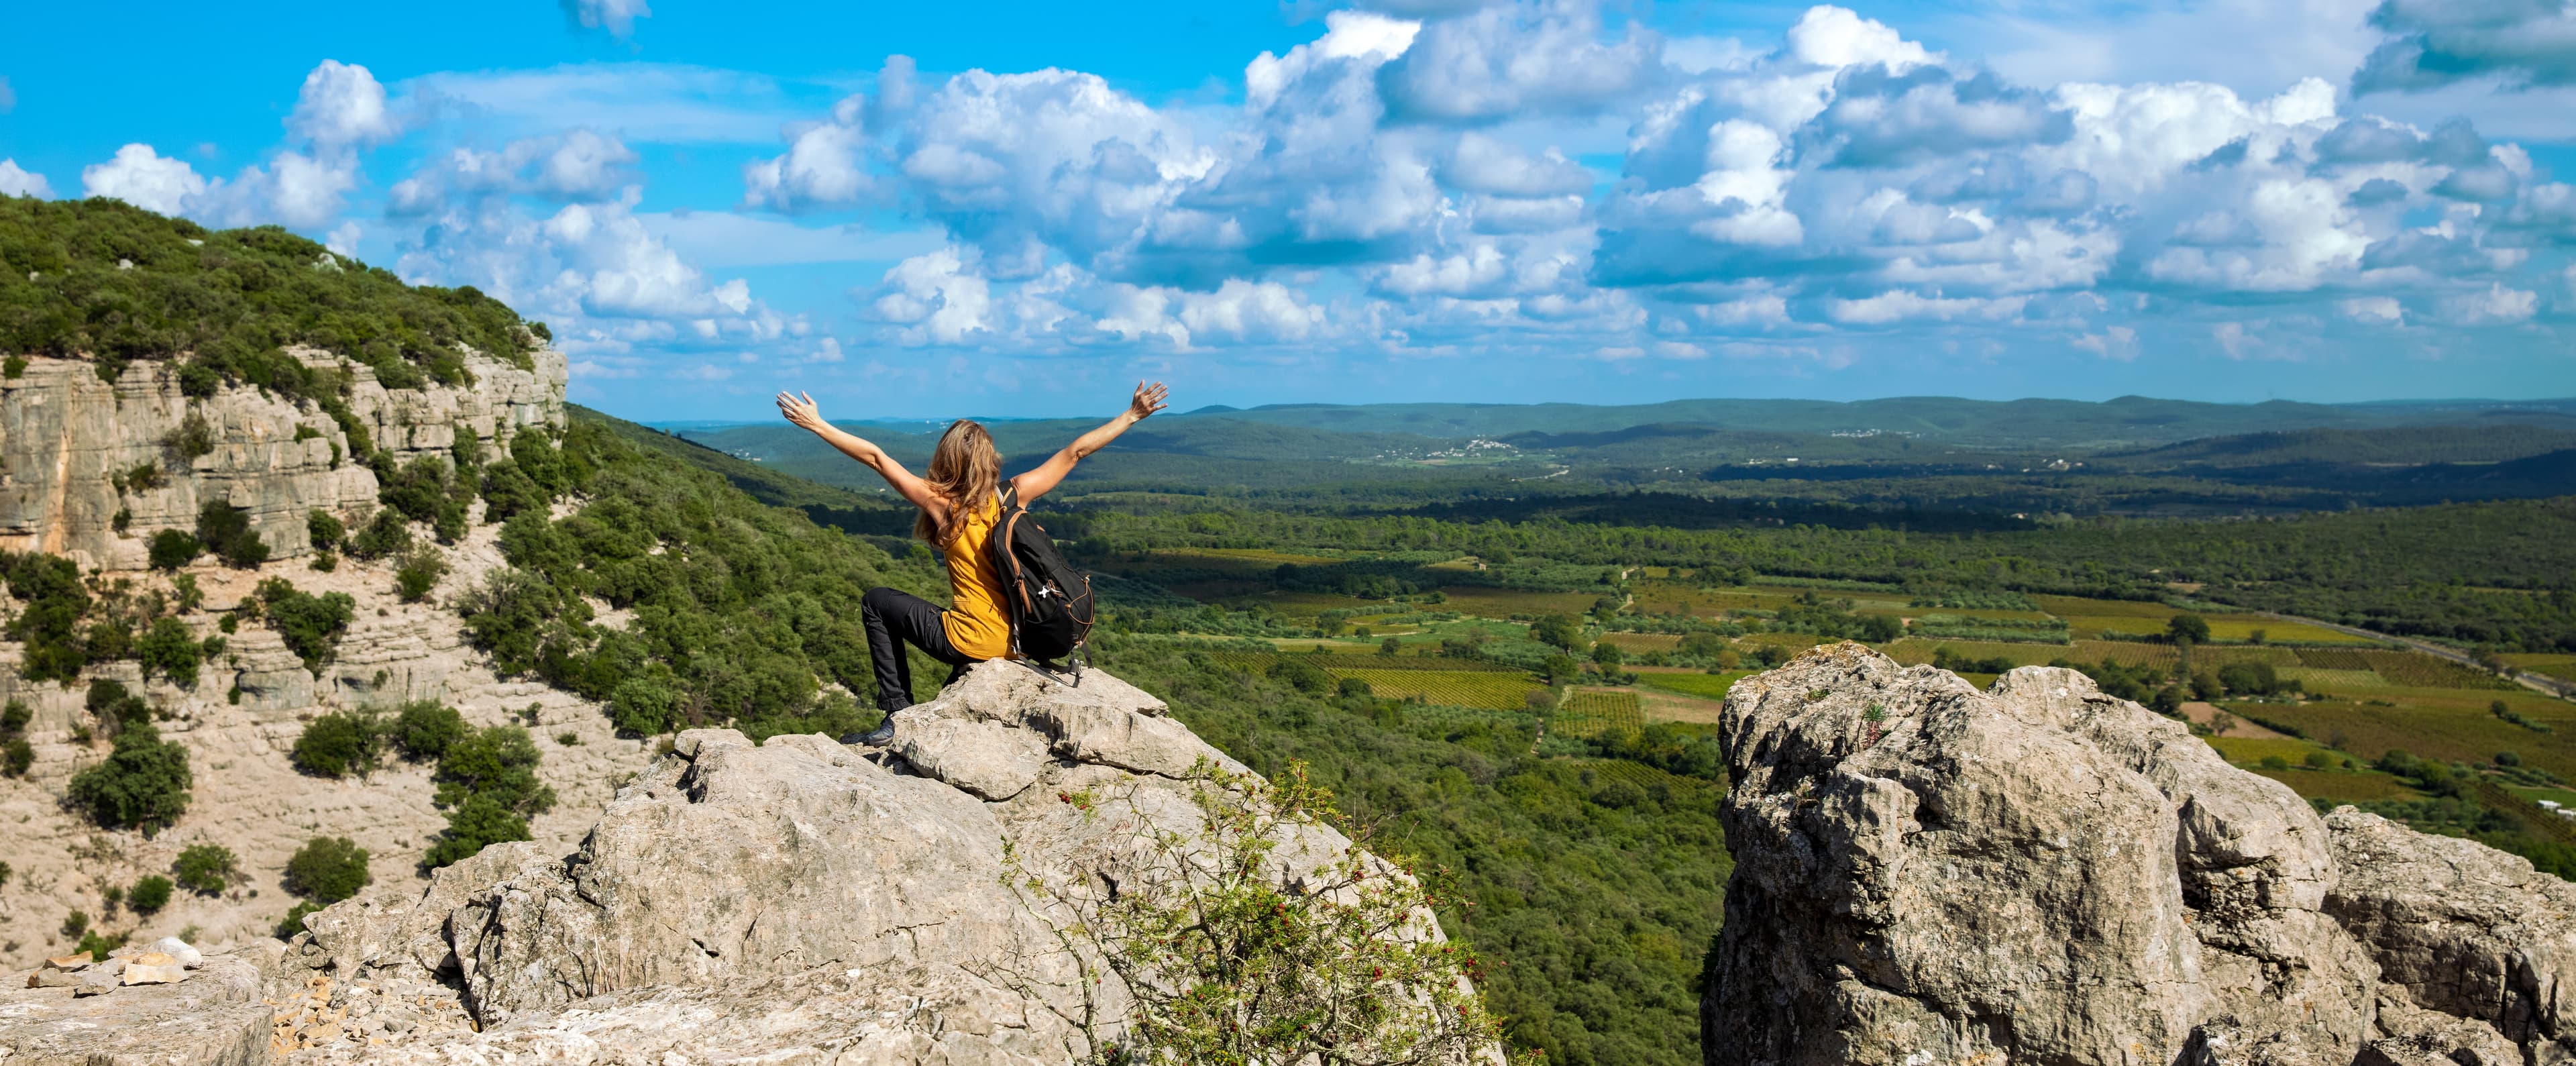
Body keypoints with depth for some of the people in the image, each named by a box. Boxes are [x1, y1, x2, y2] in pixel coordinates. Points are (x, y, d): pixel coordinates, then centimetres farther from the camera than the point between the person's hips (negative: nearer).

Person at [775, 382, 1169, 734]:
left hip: (972, 643, -5)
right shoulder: (1014, 495, -6)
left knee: (876, 602, 16)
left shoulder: (942, 503, -14)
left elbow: (875, 457, -12)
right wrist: (1132, 416, 5)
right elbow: (1075, 452, -1)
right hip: (1020, 644, 5)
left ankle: (899, 713, 13)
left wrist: (817, 425, -7)